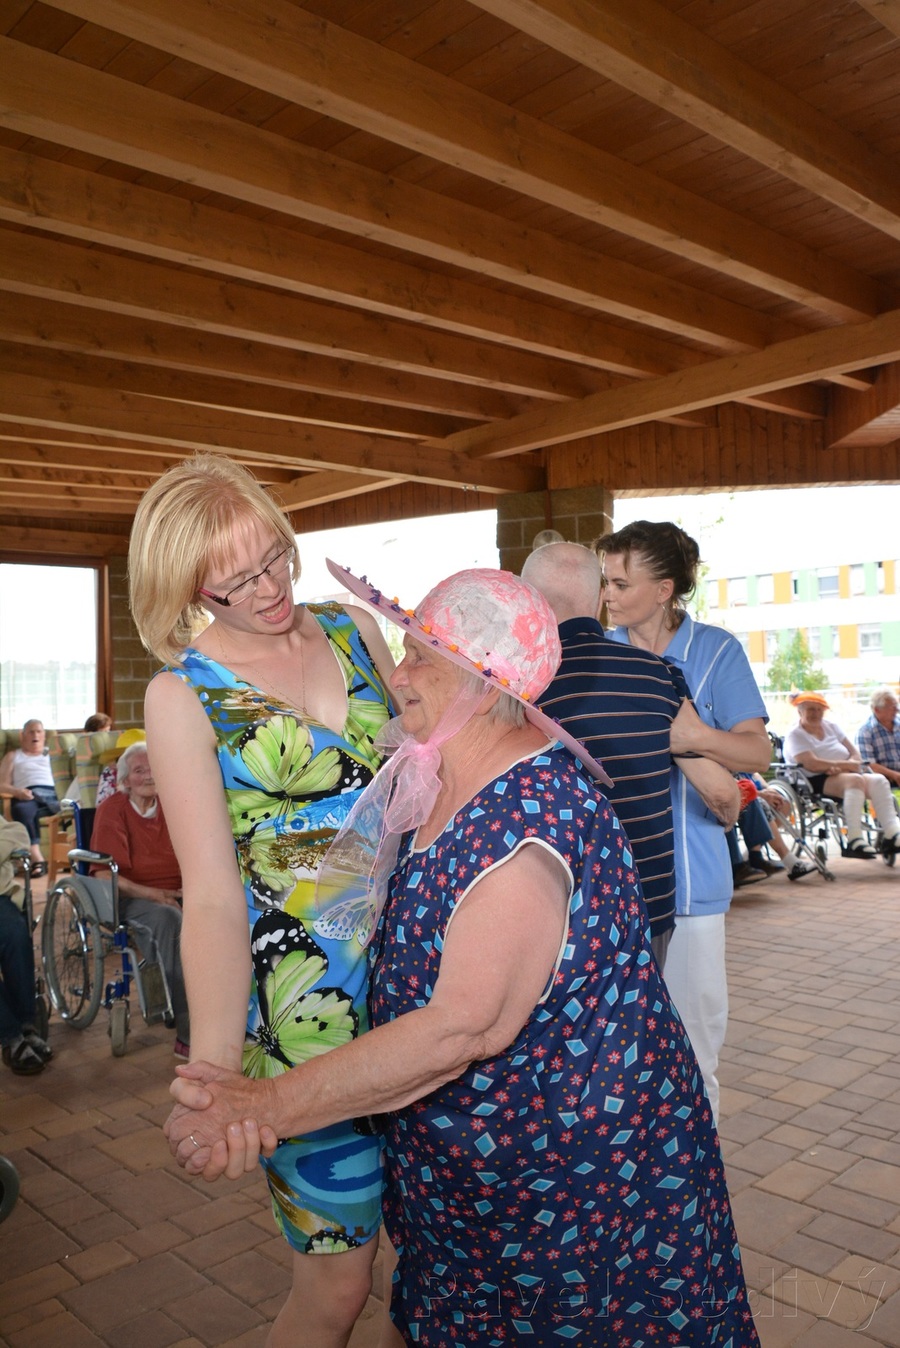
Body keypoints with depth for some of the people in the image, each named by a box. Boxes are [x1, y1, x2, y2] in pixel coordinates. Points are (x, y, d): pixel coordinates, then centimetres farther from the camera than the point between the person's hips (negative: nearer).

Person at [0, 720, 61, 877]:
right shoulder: (13, 756, 29)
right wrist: (17, 792, -7)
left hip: (51, 795, 1)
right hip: (27, 797, -1)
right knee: (22, 810, -38)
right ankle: (37, 859, -48)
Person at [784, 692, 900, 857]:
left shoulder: (832, 726, 19)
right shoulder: (795, 735, -1)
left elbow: (856, 756, 11)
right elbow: (812, 764, -16)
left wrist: (841, 767, -11)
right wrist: (846, 764, -12)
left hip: (845, 775, 7)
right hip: (817, 783, -6)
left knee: (879, 781, -21)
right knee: (855, 780, -33)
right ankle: (854, 840, -44)